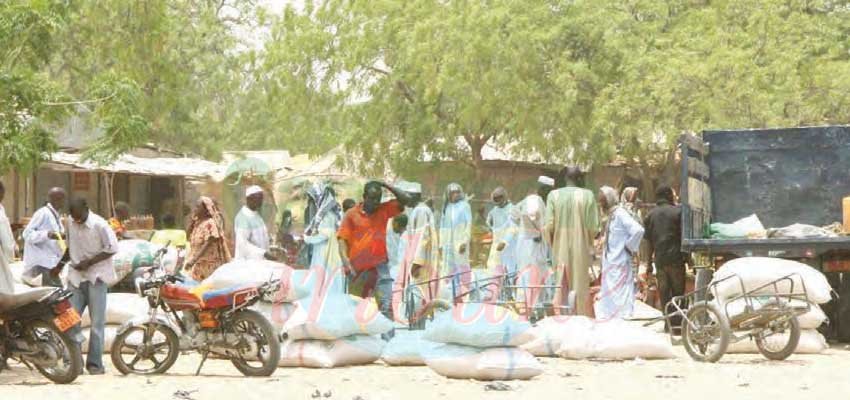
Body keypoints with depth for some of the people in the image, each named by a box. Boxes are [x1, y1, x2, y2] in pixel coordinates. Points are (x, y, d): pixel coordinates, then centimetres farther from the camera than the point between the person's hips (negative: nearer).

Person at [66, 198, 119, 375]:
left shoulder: (99, 224, -12)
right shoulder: (70, 223, 5)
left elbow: (112, 248, -12)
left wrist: (89, 262, -15)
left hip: (96, 276, -5)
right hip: (76, 277, 5)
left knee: (97, 322, -3)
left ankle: (95, 363, 3)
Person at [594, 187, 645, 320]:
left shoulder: (620, 214, -16)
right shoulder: (611, 215, 13)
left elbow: (638, 230, -27)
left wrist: (630, 248, -17)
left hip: (620, 264, -10)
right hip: (611, 264, 10)